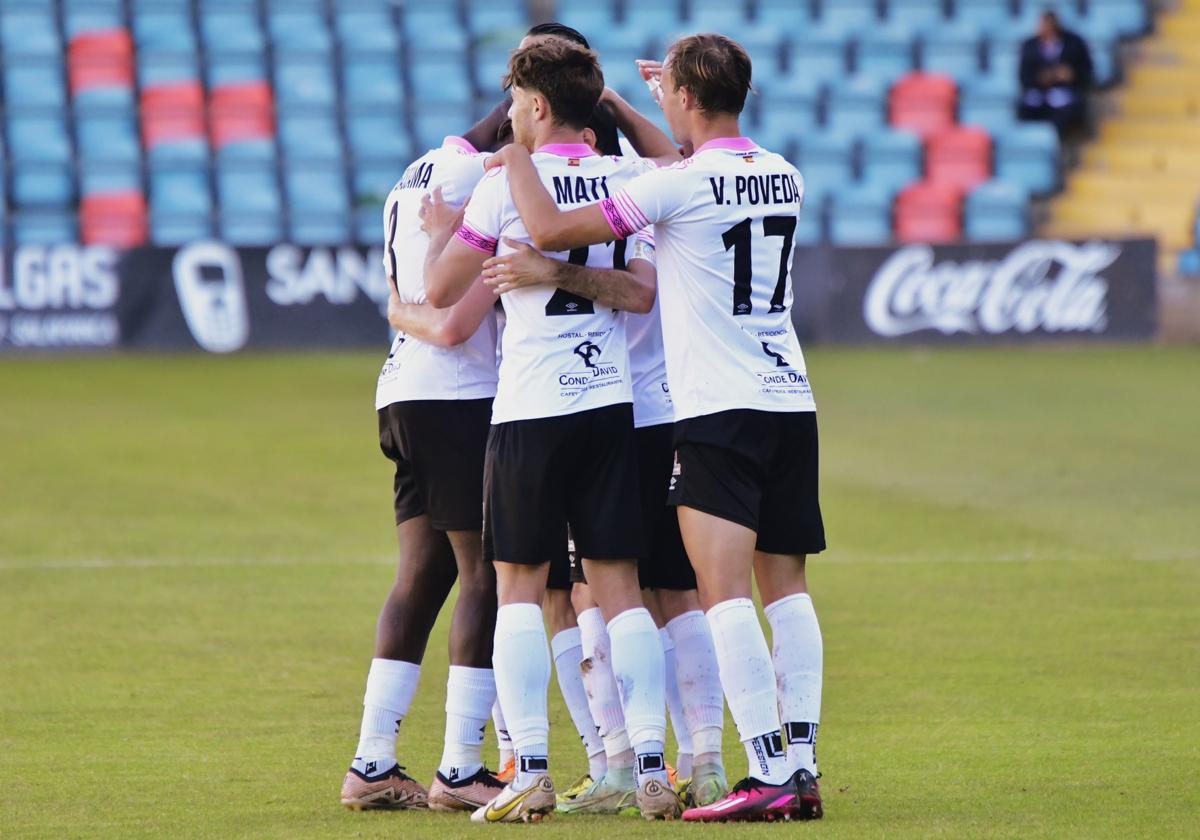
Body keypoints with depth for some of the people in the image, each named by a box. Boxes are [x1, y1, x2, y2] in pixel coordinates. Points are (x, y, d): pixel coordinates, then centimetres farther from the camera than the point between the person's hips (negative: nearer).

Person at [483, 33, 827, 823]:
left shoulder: (676, 185, -12)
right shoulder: (783, 178, 9)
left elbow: (550, 230, -13)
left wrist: (517, 161, 4)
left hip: (719, 410, -7)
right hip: (792, 402, 7)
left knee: (725, 592, -10)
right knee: (786, 586, 10)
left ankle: (767, 773, -19)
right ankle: (801, 763, 5)